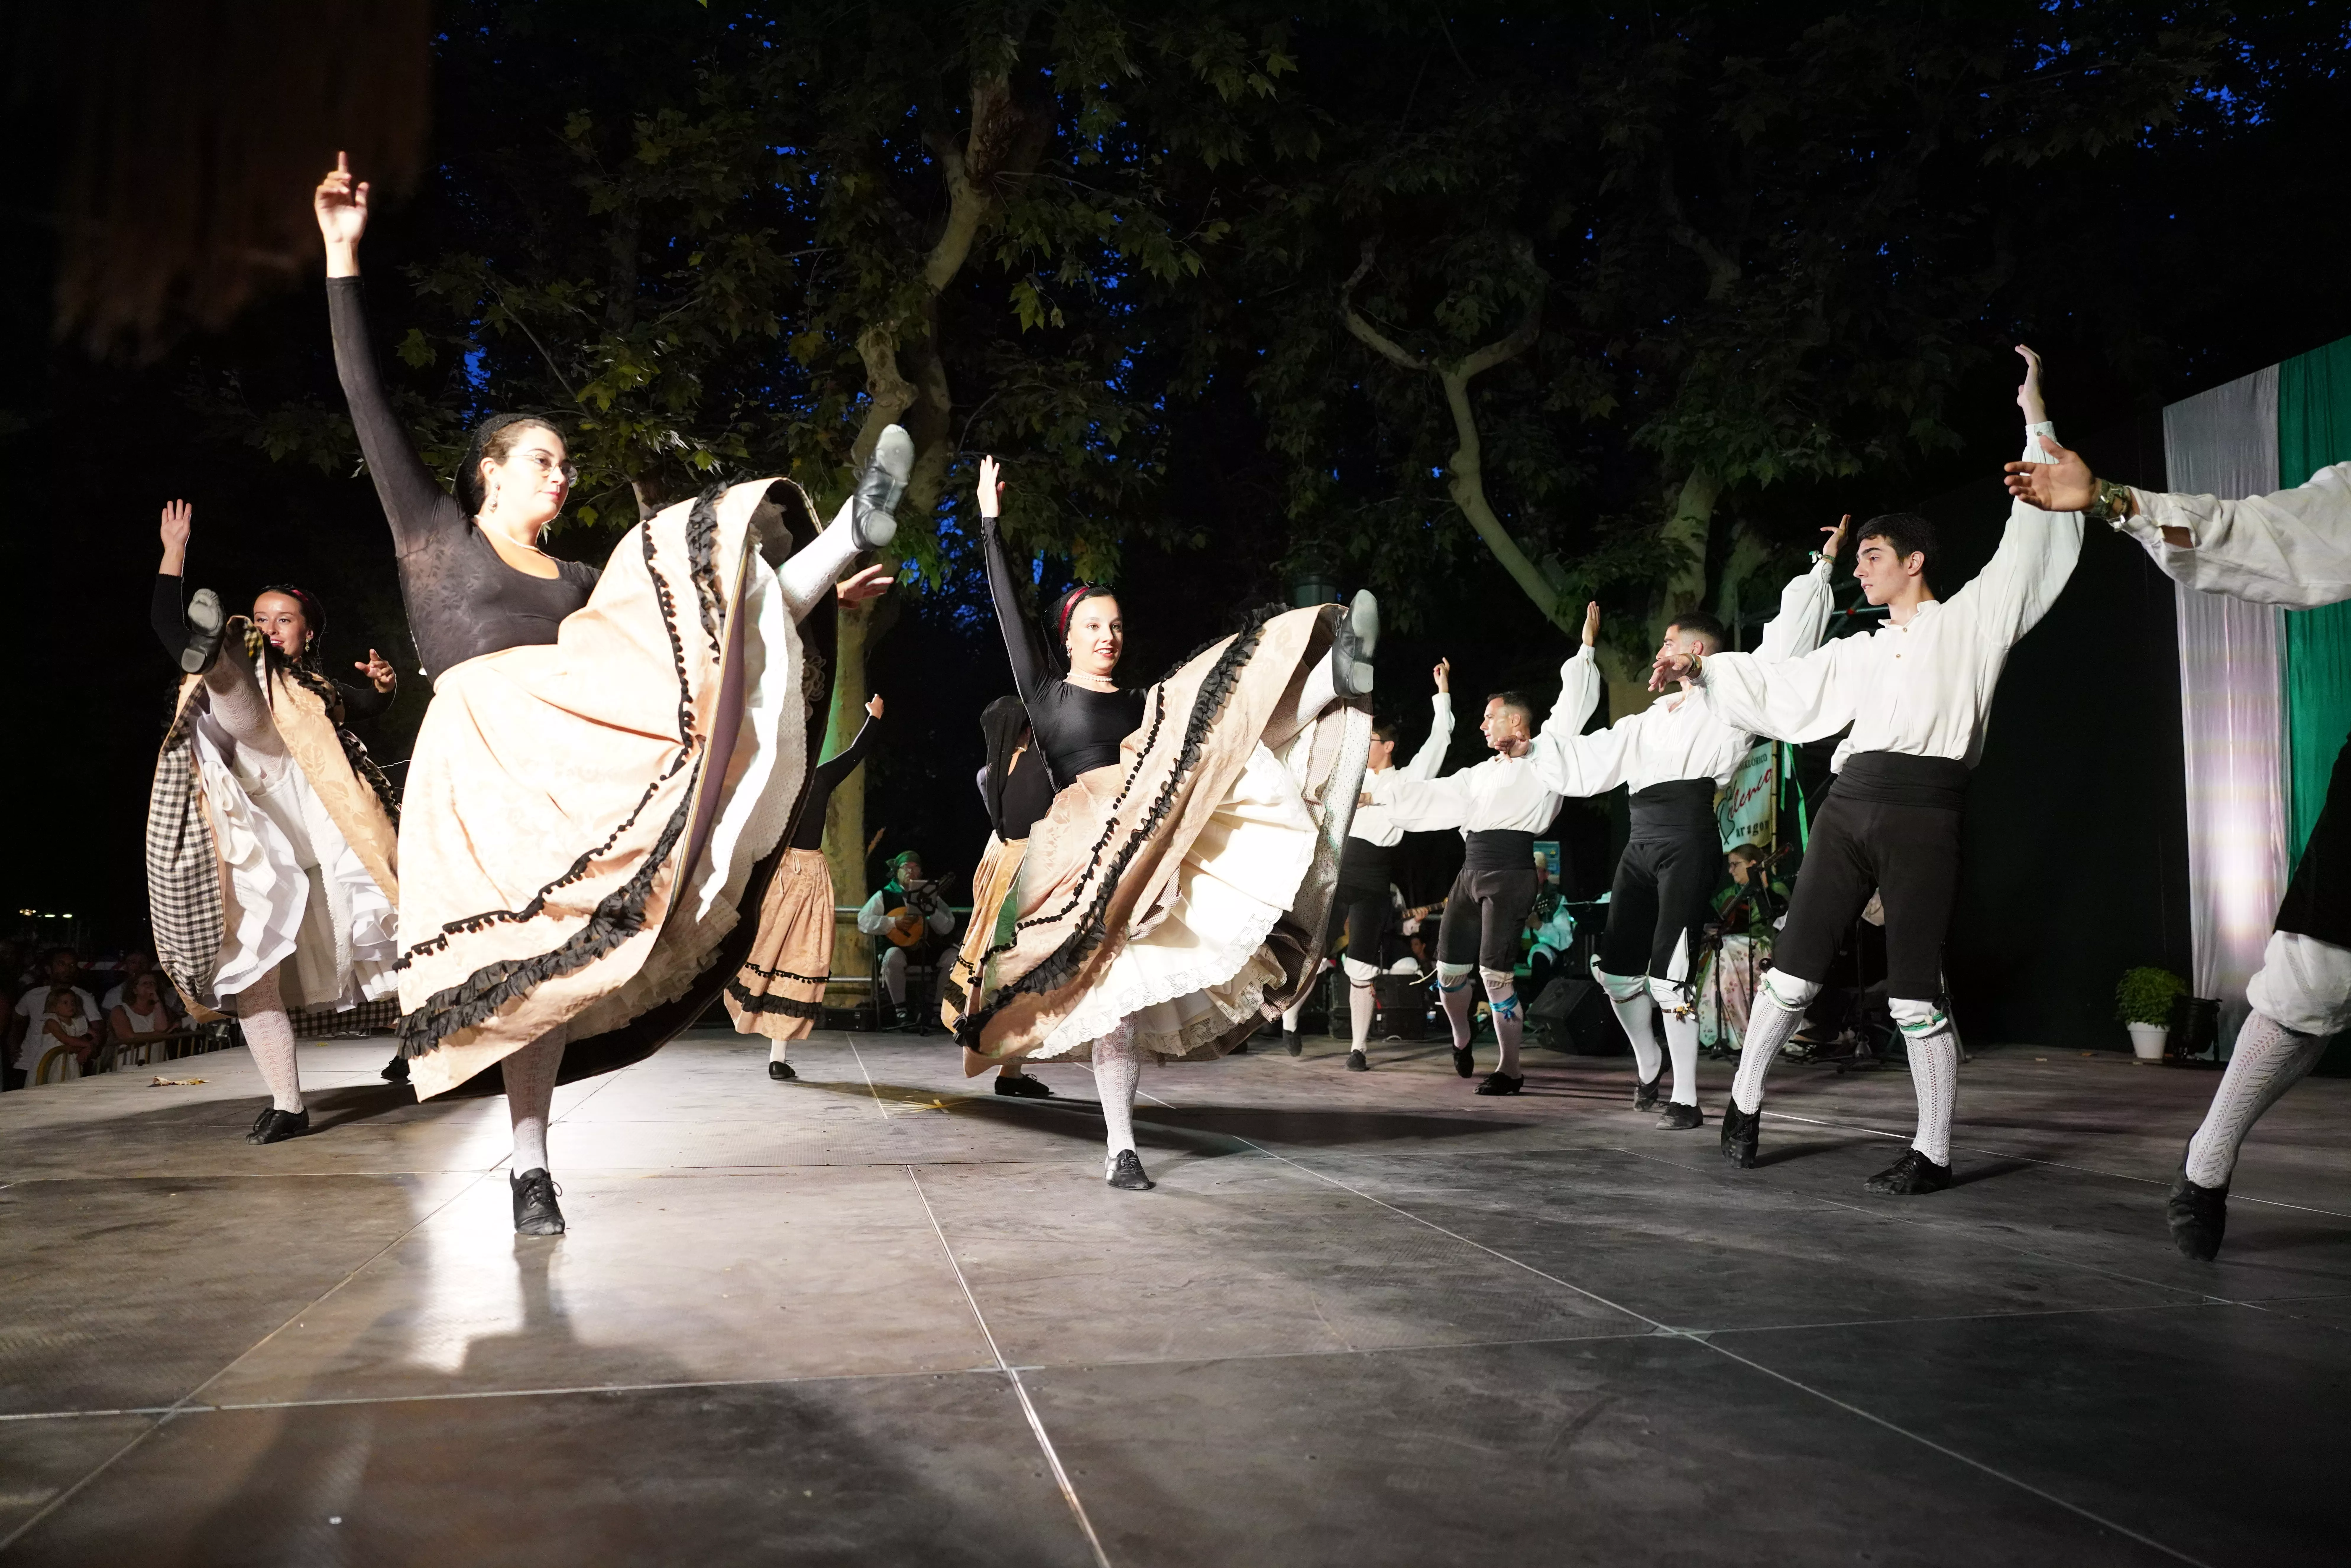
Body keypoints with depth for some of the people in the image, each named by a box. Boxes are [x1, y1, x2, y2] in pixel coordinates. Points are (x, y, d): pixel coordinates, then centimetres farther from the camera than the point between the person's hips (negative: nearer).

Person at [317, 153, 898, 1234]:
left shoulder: (576, 581, 29)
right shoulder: (432, 529, 18)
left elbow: (680, 622, 26)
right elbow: (366, 398, 11)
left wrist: (807, 595, 21)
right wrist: (344, 258, 4)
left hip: (571, 743, 5)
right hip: (485, 756, -4)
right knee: (527, 953, -14)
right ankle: (529, 1168, -14)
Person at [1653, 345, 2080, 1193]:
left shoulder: (1973, 617, 9)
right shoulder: (1862, 653, 23)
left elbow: (2034, 540, 4)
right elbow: (1777, 685, 24)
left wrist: (2036, 420, 2)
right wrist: (1703, 666, 16)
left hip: (1924, 812, -5)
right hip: (1849, 806, 5)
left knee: (1914, 990, -5)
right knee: (1795, 966, 4)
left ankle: (1934, 1153, 5)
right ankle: (1744, 1104, 17)